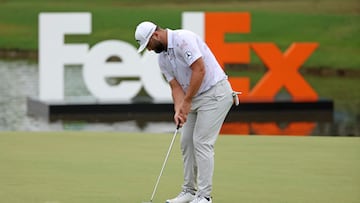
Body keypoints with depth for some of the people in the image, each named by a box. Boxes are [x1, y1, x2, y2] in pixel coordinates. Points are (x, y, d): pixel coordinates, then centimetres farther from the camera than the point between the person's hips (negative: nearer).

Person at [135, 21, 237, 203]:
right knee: (186, 142, 9)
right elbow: (176, 87, 5)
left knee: (202, 142, -12)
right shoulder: (162, 58, 9)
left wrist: (187, 102, -20)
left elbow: (199, 70, -25)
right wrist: (178, 109, -13)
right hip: (195, 98, 9)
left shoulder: (183, 39, -19)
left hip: (215, 93, -9)